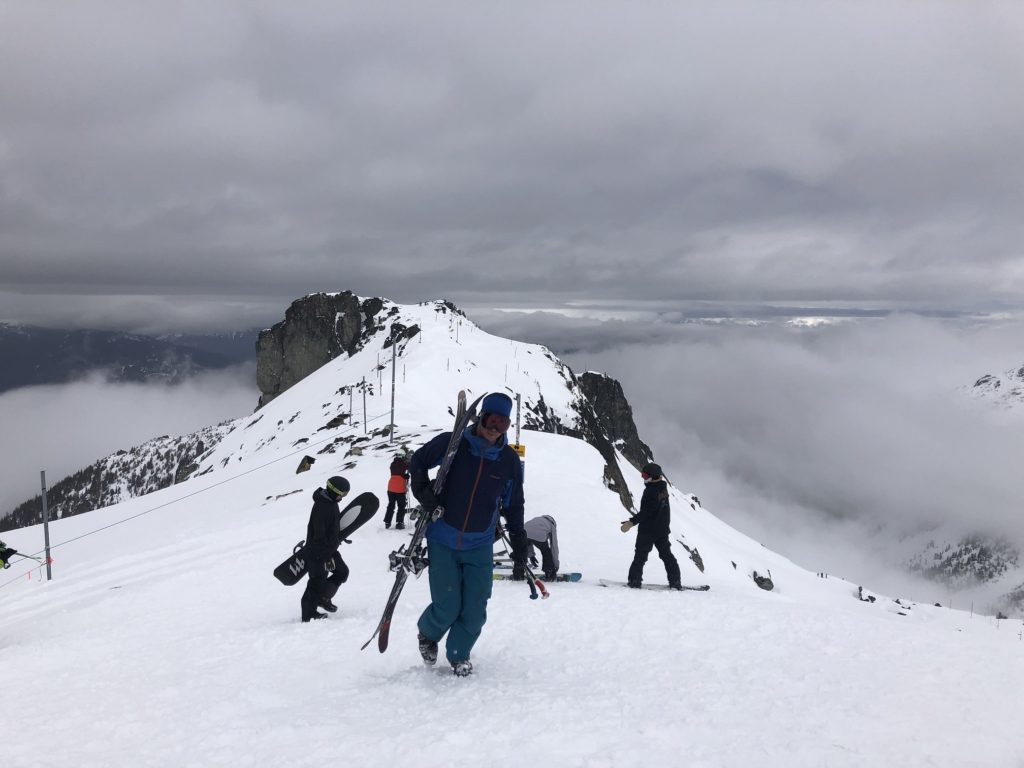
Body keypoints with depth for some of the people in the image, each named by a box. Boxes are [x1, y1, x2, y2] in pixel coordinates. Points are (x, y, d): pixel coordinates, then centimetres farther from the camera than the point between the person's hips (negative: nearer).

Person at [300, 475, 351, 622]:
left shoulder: (330, 501, 4)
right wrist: (327, 557, -24)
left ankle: (323, 599, 30)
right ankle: (309, 616, 11)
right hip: (319, 553, -10)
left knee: (342, 572, 17)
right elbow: (319, 535, -27)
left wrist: (337, 539, 29)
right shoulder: (321, 507, -28)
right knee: (318, 581, -1)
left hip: (330, 549, 10)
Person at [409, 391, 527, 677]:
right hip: (443, 542, -2)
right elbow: (417, 462, 3)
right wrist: (424, 494, -12)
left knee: (475, 610, 0)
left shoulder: (509, 461, -4)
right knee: (447, 608, -4)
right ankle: (427, 633, 31)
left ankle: (459, 655, 26)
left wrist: (519, 542, 10)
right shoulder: (452, 444, -13)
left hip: (480, 547, 3)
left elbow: (513, 504, 10)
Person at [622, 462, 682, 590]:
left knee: (640, 554, 0)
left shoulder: (651, 491, -22)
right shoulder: (663, 488, 5)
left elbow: (645, 512, -25)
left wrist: (632, 522, -26)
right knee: (666, 554, 14)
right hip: (662, 529, 8)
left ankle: (635, 580, -1)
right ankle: (675, 581, 13)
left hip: (648, 529, -8)